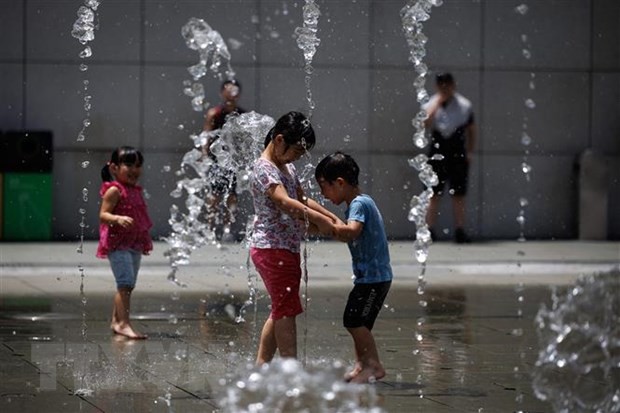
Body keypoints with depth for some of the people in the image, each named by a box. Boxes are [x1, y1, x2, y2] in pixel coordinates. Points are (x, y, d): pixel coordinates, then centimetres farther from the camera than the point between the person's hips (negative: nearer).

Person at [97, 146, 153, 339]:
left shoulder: (136, 191, 14)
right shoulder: (114, 191, -11)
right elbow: (103, 215, -17)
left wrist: (145, 242, 23)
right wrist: (118, 219, -36)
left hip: (134, 244, 9)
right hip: (117, 244, -9)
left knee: (128, 285, 13)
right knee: (125, 283, -17)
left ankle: (116, 320, 23)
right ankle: (124, 324, -20)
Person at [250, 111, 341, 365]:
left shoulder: (287, 167, 16)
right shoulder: (264, 168, -15)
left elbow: (302, 200, 24)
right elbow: (285, 203, -28)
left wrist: (334, 219, 13)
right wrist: (320, 220, -30)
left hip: (287, 249, 10)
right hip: (272, 248, -10)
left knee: (281, 311, 13)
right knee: (286, 310, -10)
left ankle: (261, 365, 17)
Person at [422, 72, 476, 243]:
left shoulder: (464, 105, 4)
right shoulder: (432, 104, 3)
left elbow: (471, 130, 12)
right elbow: (426, 123, -17)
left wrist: (470, 152, 5)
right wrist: (438, 101, -13)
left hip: (458, 154, 0)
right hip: (437, 153, 0)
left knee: (459, 195, 3)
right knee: (433, 194, -1)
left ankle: (460, 230, 6)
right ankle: (429, 230, 1)